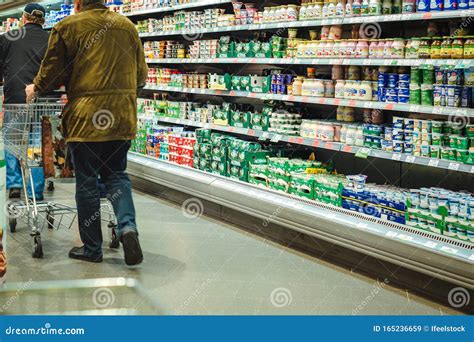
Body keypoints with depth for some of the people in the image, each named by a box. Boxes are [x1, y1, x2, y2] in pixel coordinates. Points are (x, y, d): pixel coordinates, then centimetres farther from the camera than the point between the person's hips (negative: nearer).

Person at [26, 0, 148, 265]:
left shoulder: (68, 27, -3)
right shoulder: (127, 26, 9)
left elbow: (51, 73, 0)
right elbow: (141, 75, 14)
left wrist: (35, 88, 21)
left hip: (85, 117, -3)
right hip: (122, 116, 4)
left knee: (87, 183, 7)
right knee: (116, 174, 17)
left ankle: (92, 249, 16)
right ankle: (127, 226, -6)